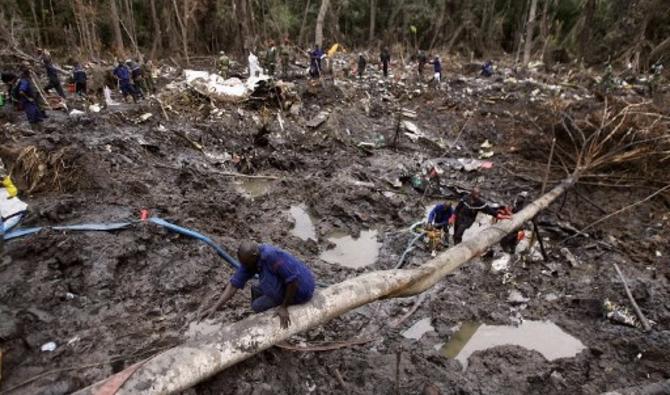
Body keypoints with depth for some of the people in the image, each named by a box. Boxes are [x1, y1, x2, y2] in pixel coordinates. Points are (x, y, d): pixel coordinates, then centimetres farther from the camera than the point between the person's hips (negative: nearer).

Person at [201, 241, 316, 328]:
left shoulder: (271, 255, -32)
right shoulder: (249, 259, -6)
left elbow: (293, 280, -30)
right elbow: (234, 284, -5)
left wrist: (284, 307, -20)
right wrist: (215, 307, -13)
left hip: (299, 289, -8)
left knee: (257, 306, -6)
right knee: (256, 290, 15)